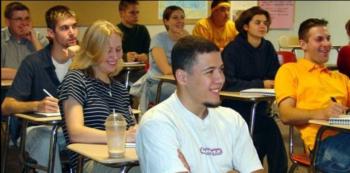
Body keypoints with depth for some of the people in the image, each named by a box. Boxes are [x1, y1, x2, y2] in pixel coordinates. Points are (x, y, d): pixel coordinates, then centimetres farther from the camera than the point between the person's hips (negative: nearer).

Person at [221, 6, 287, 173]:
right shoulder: (233, 48, -11)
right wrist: (261, 84, -23)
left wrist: (272, 84, -15)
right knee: (271, 132, -22)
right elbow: (227, 83, -21)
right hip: (236, 106, -5)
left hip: (259, 106, 5)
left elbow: (276, 78, 9)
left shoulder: (268, 47, 6)